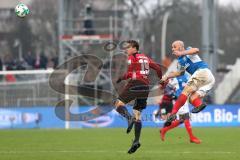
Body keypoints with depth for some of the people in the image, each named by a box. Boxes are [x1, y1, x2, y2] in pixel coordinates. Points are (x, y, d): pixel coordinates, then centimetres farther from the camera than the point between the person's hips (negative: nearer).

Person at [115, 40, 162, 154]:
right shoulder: (145, 57, 19)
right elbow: (157, 68, 17)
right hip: (145, 87, 7)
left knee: (119, 104, 0)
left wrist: (122, 78, 5)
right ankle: (136, 141, -2)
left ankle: (129, 118, -29)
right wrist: (161, 79, 31)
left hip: (135, 85, -7)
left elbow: (130, 73, -11)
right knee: (137, 114, 8)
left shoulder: (132, 57, -1)